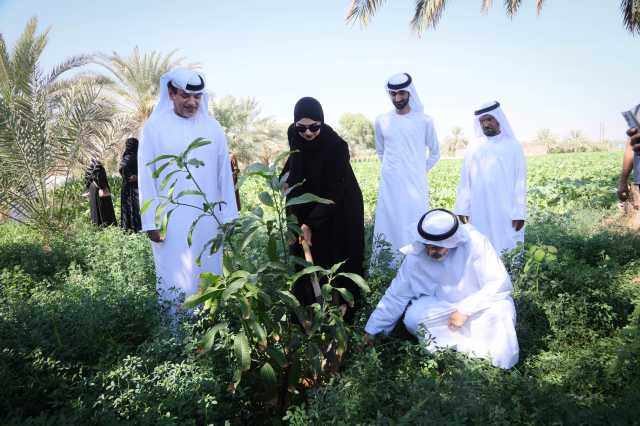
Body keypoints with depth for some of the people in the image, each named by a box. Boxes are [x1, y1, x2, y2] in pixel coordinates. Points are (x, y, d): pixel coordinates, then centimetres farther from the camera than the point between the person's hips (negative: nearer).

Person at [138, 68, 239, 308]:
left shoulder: (213, 128, 6)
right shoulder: (154, 127, -1)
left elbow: (225, 174, 7)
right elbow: (146, 177, -2)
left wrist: (229, 216, 4)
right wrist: (151, 221, -6)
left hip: (208, 219, 3)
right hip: (170, 221, -2)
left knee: (207, 276, 9)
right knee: (175, 279, 2)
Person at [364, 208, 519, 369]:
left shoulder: (475, 243, -26)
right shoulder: (416, 255, -17)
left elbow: (501, 284, -22)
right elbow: (396, 296, -10)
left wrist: (465, 310, -27)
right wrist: (372, 330, -12)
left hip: (481, 305, -2)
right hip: (443, 306, 2)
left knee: (500, 311, -32)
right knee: (413, 319, -24)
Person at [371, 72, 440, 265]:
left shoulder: (424, 121, -2)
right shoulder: (381, 121, 5)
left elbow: (435, 153, 11)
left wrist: (419, 171, 8)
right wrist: (393, 168, 12)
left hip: (415, 186, -2)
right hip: (389, 186, 2)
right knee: (388, 230, 4)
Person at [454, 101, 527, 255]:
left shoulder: (513, 146, 3)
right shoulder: (474, 147, 9)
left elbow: (520, 182, 0)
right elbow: (465, 180, 9)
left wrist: (519, 213, -7)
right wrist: (461, 208, 3)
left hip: (505, 211, -2)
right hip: (479, 211, 2)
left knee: (506, 248, -2)